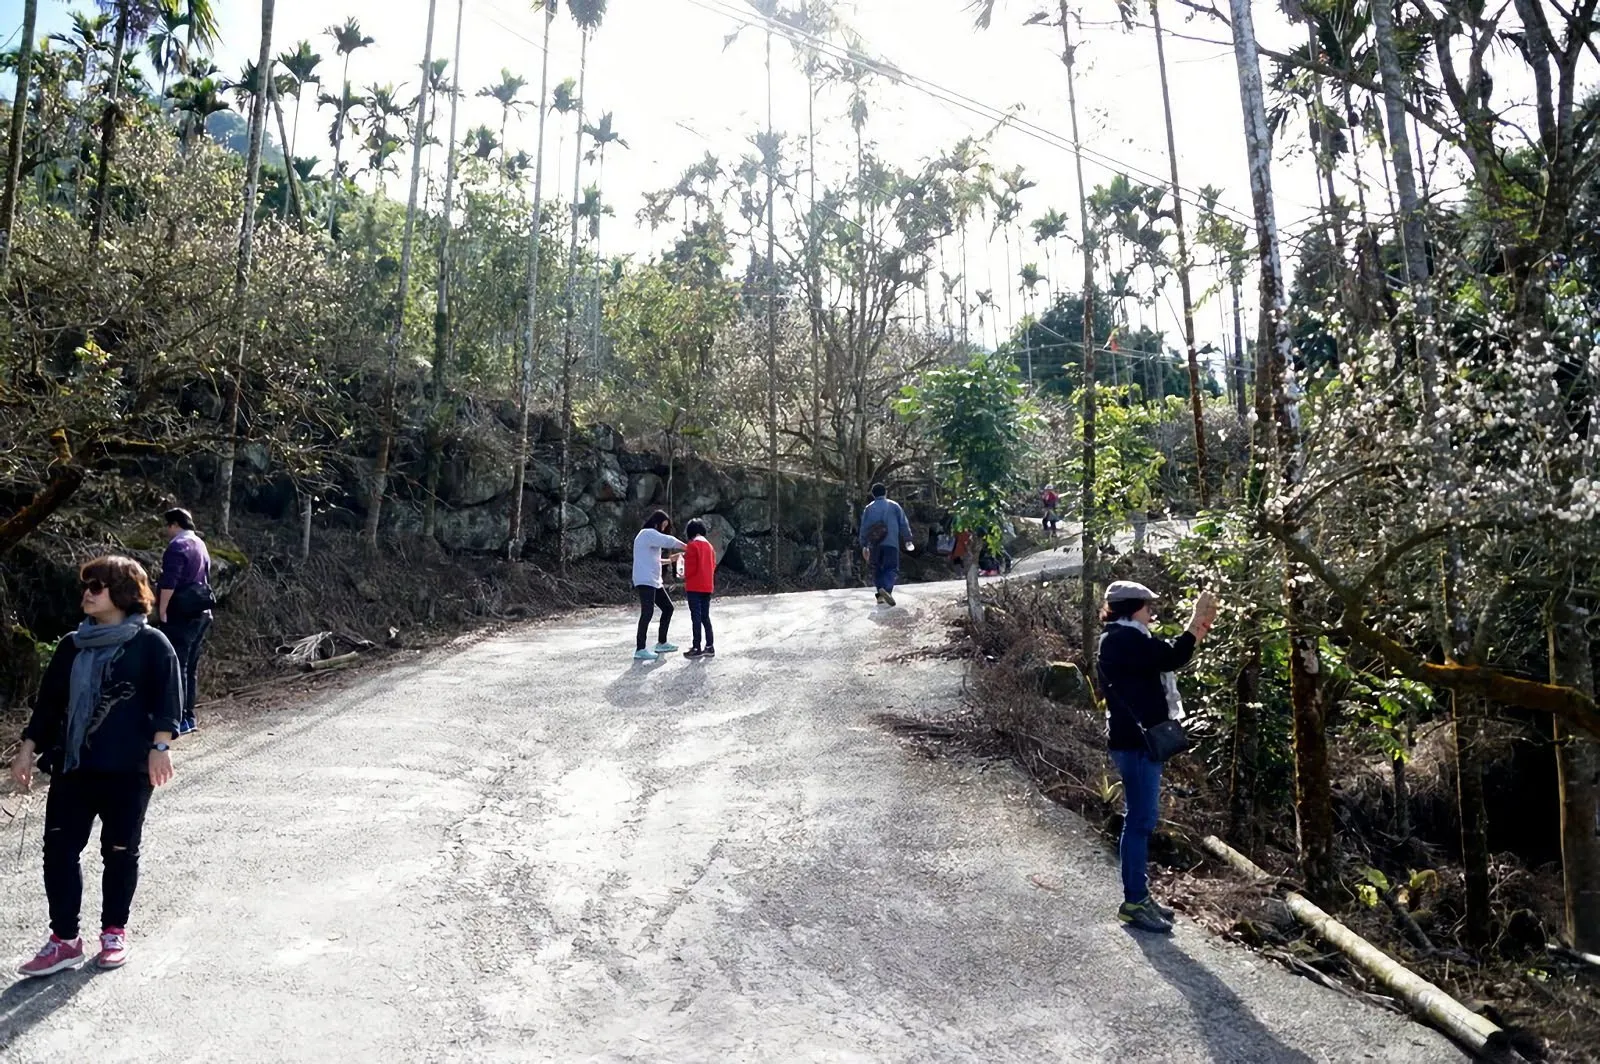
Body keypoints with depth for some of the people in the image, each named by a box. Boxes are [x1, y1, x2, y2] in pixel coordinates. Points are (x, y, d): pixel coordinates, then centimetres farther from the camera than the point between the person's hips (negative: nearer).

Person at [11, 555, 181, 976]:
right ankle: (65, 939, 15)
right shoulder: (72, 646, 11)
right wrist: (29, 748, 11)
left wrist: (160, 746, -22)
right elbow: (49, 701, 16)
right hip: (72, 767, 5)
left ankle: (114, 932, 23)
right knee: (59, 850, 3)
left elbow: (168, 699, -12)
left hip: (128, 769, -5)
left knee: (120, 852, 7)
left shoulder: (151, 644, -6)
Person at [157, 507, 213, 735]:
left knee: (176, 666, -7)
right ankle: (188, 716, 17)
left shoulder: (178, 546, -11)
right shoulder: (201, 545, 18)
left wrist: (162, 611, -15)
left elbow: (168, 582, -19)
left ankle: (179, 719, -7)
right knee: (190, 666, 13)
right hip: (200, 613, 9)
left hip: (180, 614, -9)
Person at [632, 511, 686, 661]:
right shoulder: (648, 533, -7)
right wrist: (688, 548, -10)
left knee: (668, 608, 14)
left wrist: (669, 560, 14)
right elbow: (669, 541, -18)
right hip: (645, 581, -11)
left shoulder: (651, 536, 24)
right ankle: (640, 649, -18)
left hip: (654, 581, 11)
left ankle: (661, 643, 22)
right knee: (647, 612, -17)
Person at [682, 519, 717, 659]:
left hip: (695, 587, -7)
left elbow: (691, 567, -12)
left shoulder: (693, 545, -9)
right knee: (705, 616, 12)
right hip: (707, 587, 7)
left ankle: (697, 648, -6)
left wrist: (686, 580, 4)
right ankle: (710, 646, 10)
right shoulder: (709, 545, 13)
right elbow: (713, 566, 14)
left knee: (696, 617, -5)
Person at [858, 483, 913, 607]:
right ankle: (886, 589, -29)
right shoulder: (894, 505, 6)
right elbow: (903, 524, 5)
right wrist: (908, 540, 11)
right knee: (891, 568, -3)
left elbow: (864, 528, 9)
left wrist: (864, 545, 14)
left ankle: (880, 594, 11)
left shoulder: (869, 508, 10)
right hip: (891, 543, -2)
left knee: (877, 569, 14)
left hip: (875, 544, 2)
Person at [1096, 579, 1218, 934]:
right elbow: (1172, 658, -23)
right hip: (1136, 742, -11)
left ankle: (1140, 896, 23)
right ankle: (1133, 902, 2)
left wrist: (1200, 629, 14)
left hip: (1138, 739, 11)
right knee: (1140, 821, -5)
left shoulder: (1125, 640, 17)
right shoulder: (1124, 639, -16)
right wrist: (1197, 617, -14)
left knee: (1140, 819, 15)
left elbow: (1168, 659, 19)